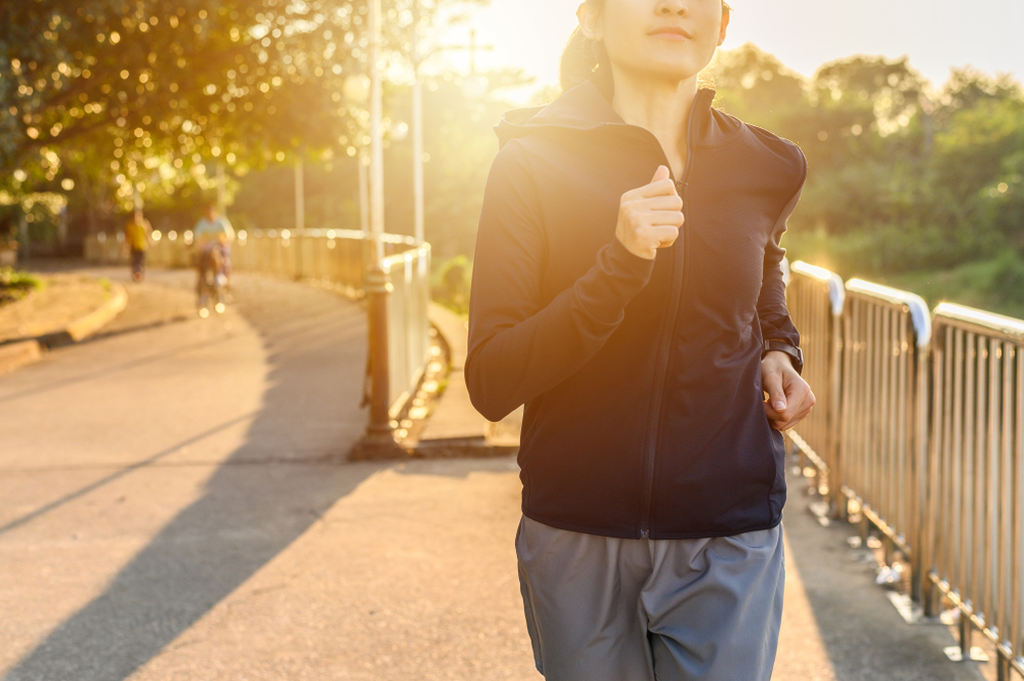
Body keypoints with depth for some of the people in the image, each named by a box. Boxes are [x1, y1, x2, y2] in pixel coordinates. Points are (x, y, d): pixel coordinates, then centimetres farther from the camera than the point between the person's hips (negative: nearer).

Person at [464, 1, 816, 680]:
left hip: (728, 542, 2)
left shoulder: (765, 168, 3)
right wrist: (620, 263, -24)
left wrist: (779, 353, 4)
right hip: (577, 539, -1)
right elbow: (490, 384, -13)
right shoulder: (535, 162, -7)